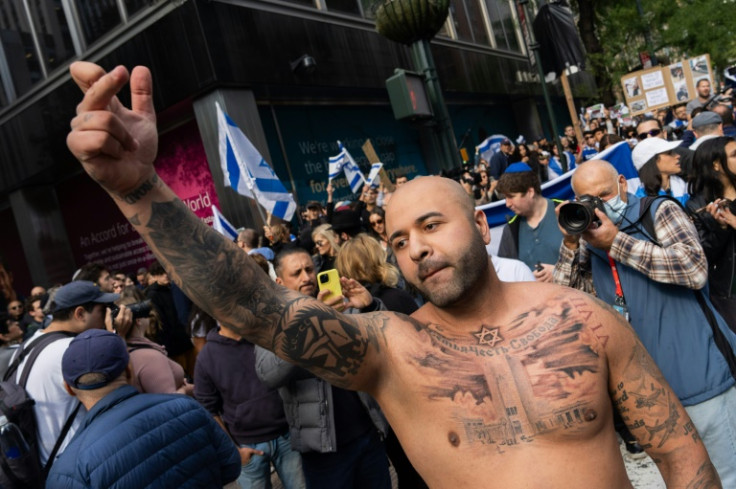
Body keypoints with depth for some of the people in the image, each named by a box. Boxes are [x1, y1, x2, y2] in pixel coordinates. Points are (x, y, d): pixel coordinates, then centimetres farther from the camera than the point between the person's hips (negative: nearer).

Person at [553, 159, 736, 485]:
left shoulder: (660, 211, -7)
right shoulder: (590, 242, 5)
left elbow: (695, 268, -22)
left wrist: (617, 241, -21)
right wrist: (570, 242, -9)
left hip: (699, 375, -4)